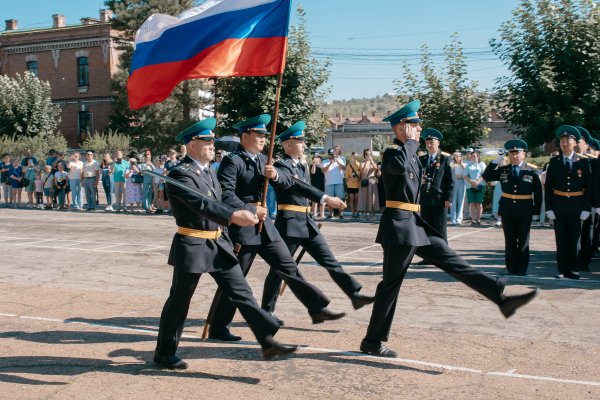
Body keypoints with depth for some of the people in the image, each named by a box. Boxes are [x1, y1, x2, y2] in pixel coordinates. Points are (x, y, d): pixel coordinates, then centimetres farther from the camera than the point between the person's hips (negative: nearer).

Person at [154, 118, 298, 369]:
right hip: (192, 247, -8)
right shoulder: (180, 174, -16)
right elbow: (201, 204, -30)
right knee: (179, 301, 6)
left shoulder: (210, 173, 14)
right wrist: (234, 216, -41)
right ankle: (164, 353, 23)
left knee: (241, 293, 2)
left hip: (219, 245, 8)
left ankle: (268, 342, 2)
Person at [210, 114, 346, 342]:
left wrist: (276, 175, -10)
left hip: (265, 227, 8)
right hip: (242, 229, -8)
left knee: (288, 268, 8)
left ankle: (318, 309, 13)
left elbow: (288, 183, 11)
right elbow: (225, 195, -22)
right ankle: (218, 327, 13)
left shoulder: (261, 160, 14)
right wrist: (251, 210, -17)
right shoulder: (232, 162, -12)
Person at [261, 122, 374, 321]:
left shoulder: (301, 167, 16)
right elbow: (297, 186, -30)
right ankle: (267, 311, 14)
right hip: (289, 223, -8)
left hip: (307, 223, 8)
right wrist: (326, 198, -39)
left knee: (330, 260, 4)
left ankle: (355, 295, 4)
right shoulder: (281, 166, -14)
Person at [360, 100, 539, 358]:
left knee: (453, 262, 5)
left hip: (416, 224, 9)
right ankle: (372, 341, 7)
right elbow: (400, 166, -37)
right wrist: (411, 141, -21)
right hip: (398, 225, -9)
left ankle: (501, 298, 4)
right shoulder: (392, 153, -13)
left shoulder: (410, 153, 16)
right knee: (391, 283, -3)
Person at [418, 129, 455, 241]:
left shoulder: (445, 159, 0)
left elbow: (452, 181, -3)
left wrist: (449, 198, -10)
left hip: (440, 200, -4)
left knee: (440, 231, -1)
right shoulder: (421, 159, 13)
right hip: (425, 201, 4)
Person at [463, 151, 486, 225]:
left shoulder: (482, 164, 10)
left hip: (479, 186, -2)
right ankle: (473, 219, -5)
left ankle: (478, 219, -1)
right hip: (470, 186, 2)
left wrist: (477, 181, -14)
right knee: (472, 203, -3)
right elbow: (465, 176, 7)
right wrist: (471, 181, -11)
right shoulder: (468, 166, 17)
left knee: (479, 203, -3)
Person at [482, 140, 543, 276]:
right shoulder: (503, 170, 7)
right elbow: (486, 176, 3)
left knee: (523, 241, 6)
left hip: (525, 211, -2)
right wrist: (495, 162, -6)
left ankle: (522, 268, 15)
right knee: (510, 241, 7)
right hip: (507, 210, 2)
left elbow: (538, 192, 1)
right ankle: (511, 268, 15)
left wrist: (536, 210, -3)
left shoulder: (532, 170, 0)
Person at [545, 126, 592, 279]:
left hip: (577, 207, -1)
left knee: (575, 239, 5)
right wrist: (549, 208, -3)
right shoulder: (554, 162, 4)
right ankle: (562, 269, 13)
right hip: (559, 207, 1)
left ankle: (573, 269, 15)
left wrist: (586, 208, -6)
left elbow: (589, 186, 1)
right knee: (561, 239, 5)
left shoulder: (584, 162, 2)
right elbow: (548, 186, 5)